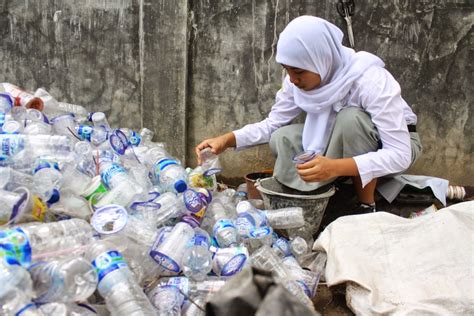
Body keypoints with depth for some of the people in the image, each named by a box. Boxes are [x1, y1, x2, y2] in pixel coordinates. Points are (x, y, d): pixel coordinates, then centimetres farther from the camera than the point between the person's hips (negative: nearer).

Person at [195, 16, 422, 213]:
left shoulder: (370, 81, -34)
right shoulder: (300, 78, -17)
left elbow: (400, 154, -36)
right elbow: (273, 123, -6)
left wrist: (336, 167, -49)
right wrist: (228, 139, -22)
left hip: (399, 145, -4)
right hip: (344, 142, 5)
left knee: (350, 118, -36)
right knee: (282, 138, -18)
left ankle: (367, 207, -18)